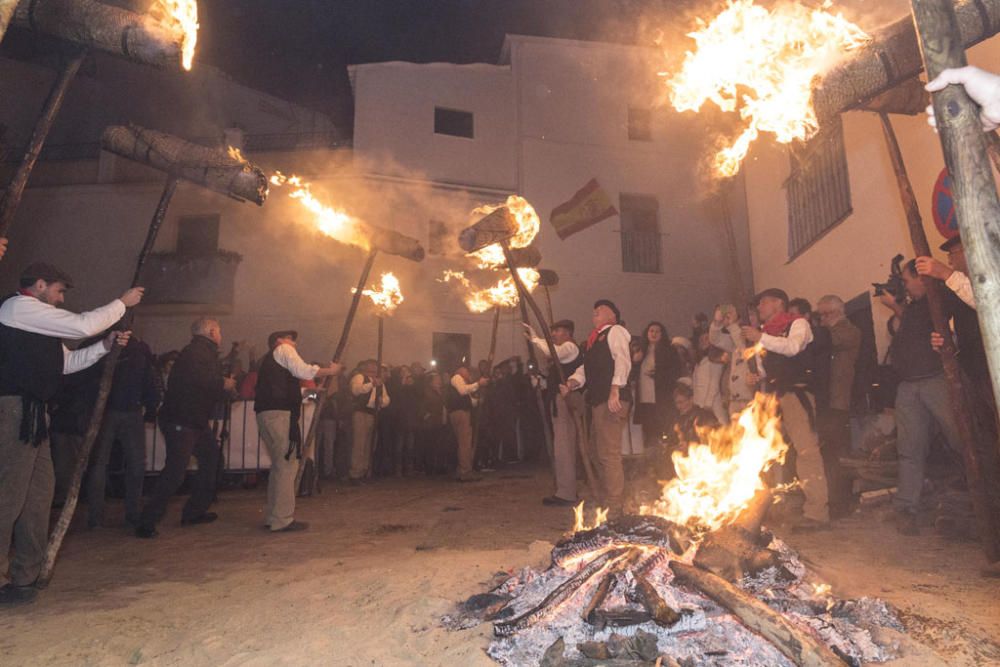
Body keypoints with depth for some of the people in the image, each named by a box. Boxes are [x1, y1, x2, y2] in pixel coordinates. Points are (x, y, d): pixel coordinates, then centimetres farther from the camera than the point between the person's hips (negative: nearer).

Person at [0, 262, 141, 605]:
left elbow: (68, 362, 25)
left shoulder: (34, 319, 23)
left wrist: (106, 344, 15)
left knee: (40, 490, 12)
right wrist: (123, 302, -3)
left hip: (30, 413, 11)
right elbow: (83, 325, -13)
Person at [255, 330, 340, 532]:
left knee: (280, 465, 16)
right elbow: (303, 371, -9)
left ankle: (272, 517, 21)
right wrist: (330, 371, 2)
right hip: (279, 414, -10)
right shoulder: (283, 349, 4)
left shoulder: (269, 359, 29)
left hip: (266, 414, 10)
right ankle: (282, 519, -7)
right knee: (288, 465, -8)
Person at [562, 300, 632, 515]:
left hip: (612, 400, -9)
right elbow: (586, 368, 23)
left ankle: (614, 509, -7)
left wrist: (615, 390, -23)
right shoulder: (595, 339, 27)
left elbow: (623, 360, -12)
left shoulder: (615, 331, 2)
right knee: (602, 455, 14)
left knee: (609, 454, -11)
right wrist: (571, 384, 5)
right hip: (598, 400, 9)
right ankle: (606, 504, 23)